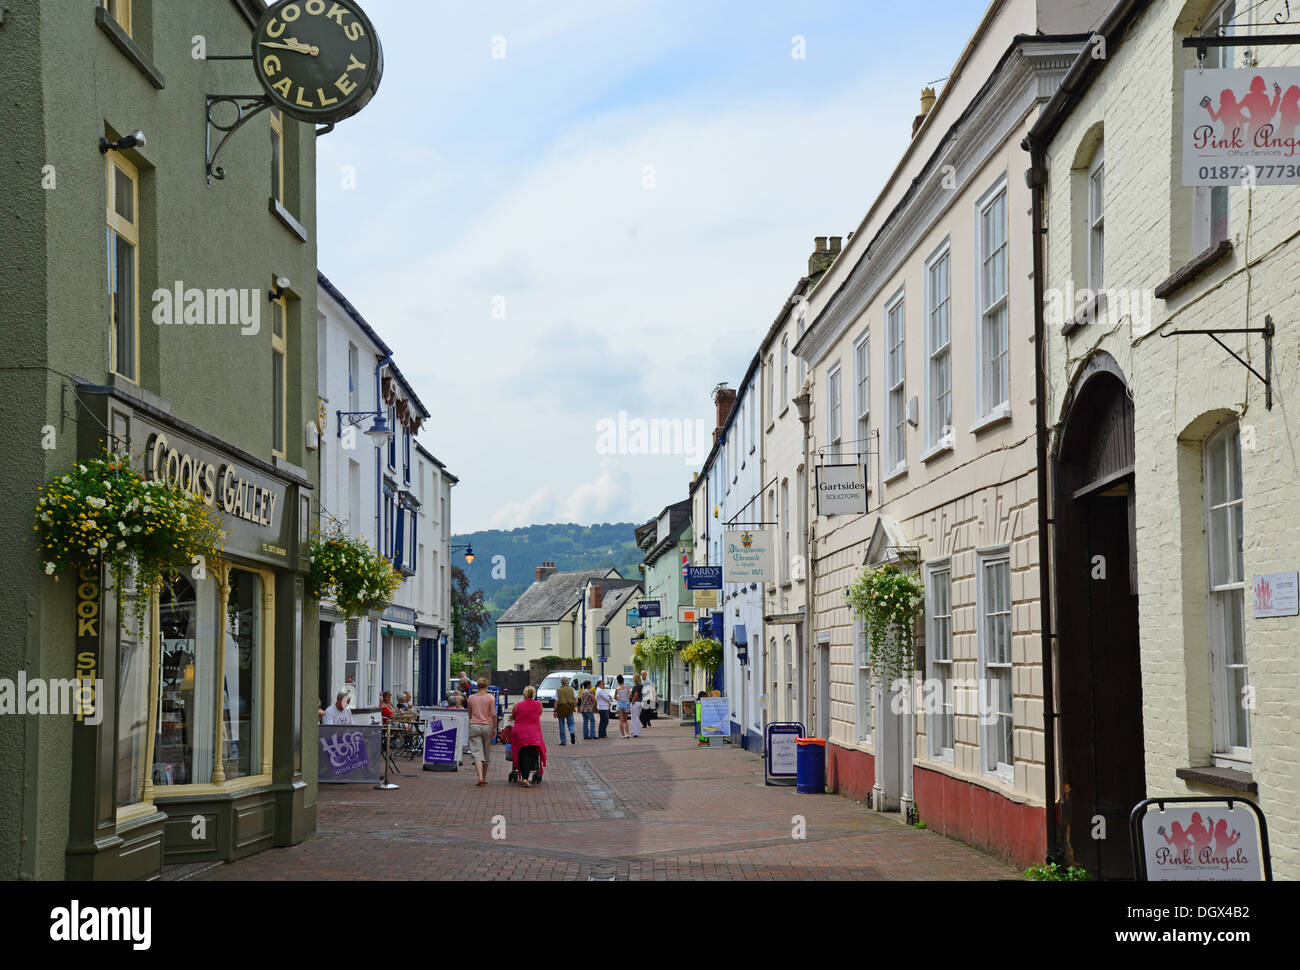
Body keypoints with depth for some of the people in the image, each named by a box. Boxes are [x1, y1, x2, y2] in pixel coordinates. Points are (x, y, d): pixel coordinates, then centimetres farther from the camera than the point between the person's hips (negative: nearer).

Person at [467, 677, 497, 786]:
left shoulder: (471, 697, 2)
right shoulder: (490, 698, -4)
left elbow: (470, 714, 12)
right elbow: (493, 714, -7)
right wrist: (495, 728, 1)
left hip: (474, 726, 0)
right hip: (487, 726, 0)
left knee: (477, 752, -5)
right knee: (486, 752, 14)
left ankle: (480, 777, -22)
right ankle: (484, 777, 23)